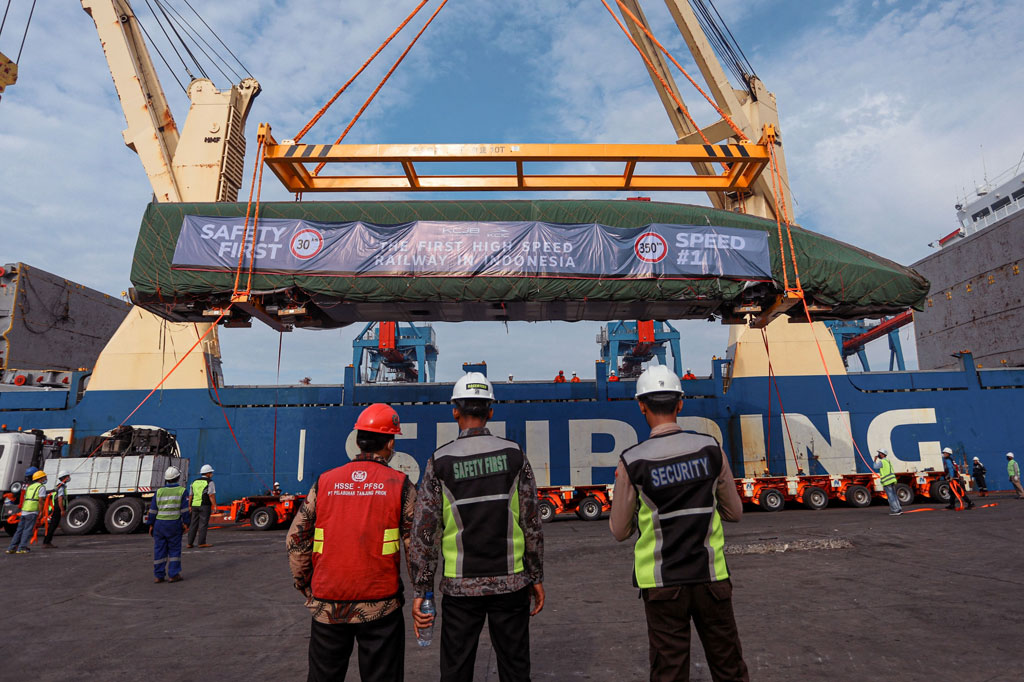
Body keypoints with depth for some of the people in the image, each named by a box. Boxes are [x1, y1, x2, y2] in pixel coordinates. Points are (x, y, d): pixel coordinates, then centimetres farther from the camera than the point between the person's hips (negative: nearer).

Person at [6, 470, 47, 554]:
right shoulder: (41, 487, -3)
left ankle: (11, 548, 11)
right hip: (33, 512, -7)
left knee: (19, 530, 11)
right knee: (28, 530, -4)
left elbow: (24, 500, 22)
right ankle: (21, 548, -6)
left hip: (24, 511, 7)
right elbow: (40, 501, -11)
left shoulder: (29, 486, 22)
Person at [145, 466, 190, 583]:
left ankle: (158, 576, 13)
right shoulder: (182, 491, -3)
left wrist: (151, 525, 12)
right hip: (174, 524, -3)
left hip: (159, 524, 3)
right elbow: (185, 510, -6)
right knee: (174, 550, 5)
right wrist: (186, 524, -1)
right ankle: (173, 575, 4)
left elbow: (153, 510, 5)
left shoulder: (159, 492, 6)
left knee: (159, 550, 9)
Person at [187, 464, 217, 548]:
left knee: (193, 524, 11)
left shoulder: (194, 482, 14)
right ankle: (202, 542, -4)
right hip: (205, 505, -6)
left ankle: (190, 543, 12)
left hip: (195, 505, 6)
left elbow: (190, 495, 15)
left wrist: (189, 506, 21)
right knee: (203, 524, -3)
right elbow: (211, 495, -14)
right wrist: (215, 506, -12)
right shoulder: (209, 482, -6)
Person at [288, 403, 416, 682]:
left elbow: (297, 539, 3)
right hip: (380, 606, -2)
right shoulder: (400, 485, -6)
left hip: (327, 606, 3)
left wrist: (306, 586, 16)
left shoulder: (324, 482, 1)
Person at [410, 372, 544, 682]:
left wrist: (421, 591, 1)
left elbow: (424, 531, -7)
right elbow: (531, 524, -2)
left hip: (460, 586, -1)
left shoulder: (440, 461, -7)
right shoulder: (513, 455, -5)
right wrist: (536, 577, 8)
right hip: (511, 583, 1)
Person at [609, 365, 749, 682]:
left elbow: (619, 531, -3)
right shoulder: (710, 448, -6)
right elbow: (735, 512, 7)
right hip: (712, 577, 3)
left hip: (662, 584, -2)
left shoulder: (632, 461, -13)